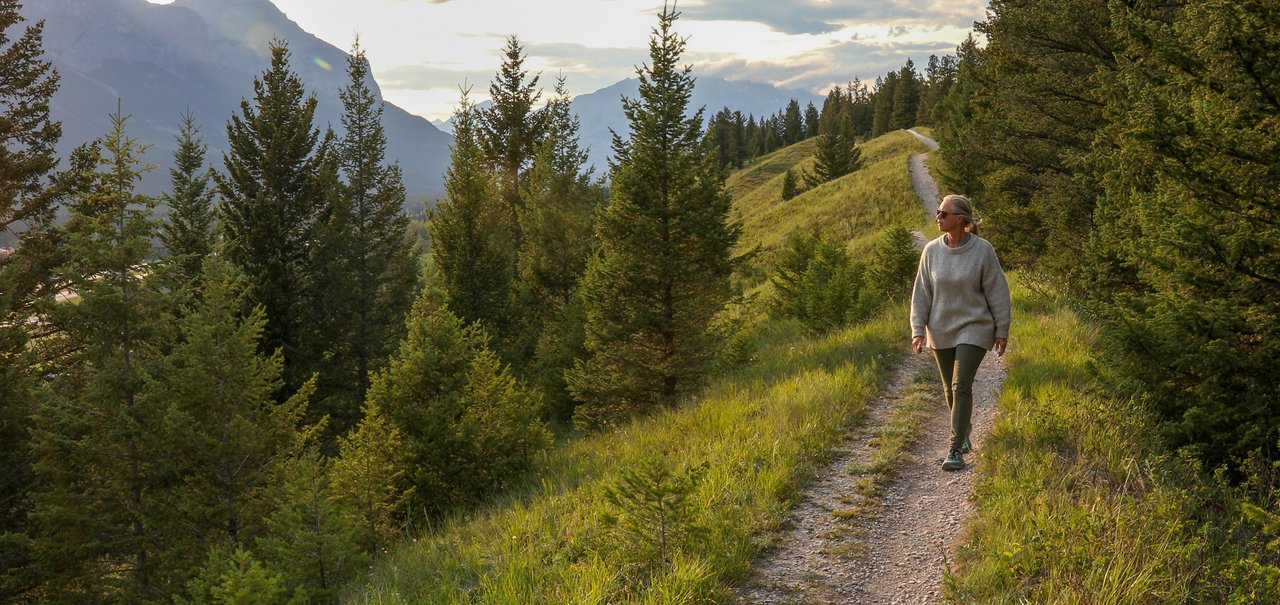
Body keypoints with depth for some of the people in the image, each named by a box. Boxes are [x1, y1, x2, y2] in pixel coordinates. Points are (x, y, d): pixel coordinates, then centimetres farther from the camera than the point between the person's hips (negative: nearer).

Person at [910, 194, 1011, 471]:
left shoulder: (983, 250, -11)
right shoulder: (931, 251, -3)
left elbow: (997, 292, -6)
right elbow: (921, 293, 1)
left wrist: (1002, 331, -5)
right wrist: (918, 330, -5)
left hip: (973, 329, -4)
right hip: (941, 331, 4)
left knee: (961, 386, -13)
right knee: (950, 389, 13)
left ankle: (956, 451, -10)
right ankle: (963, 434, 37)